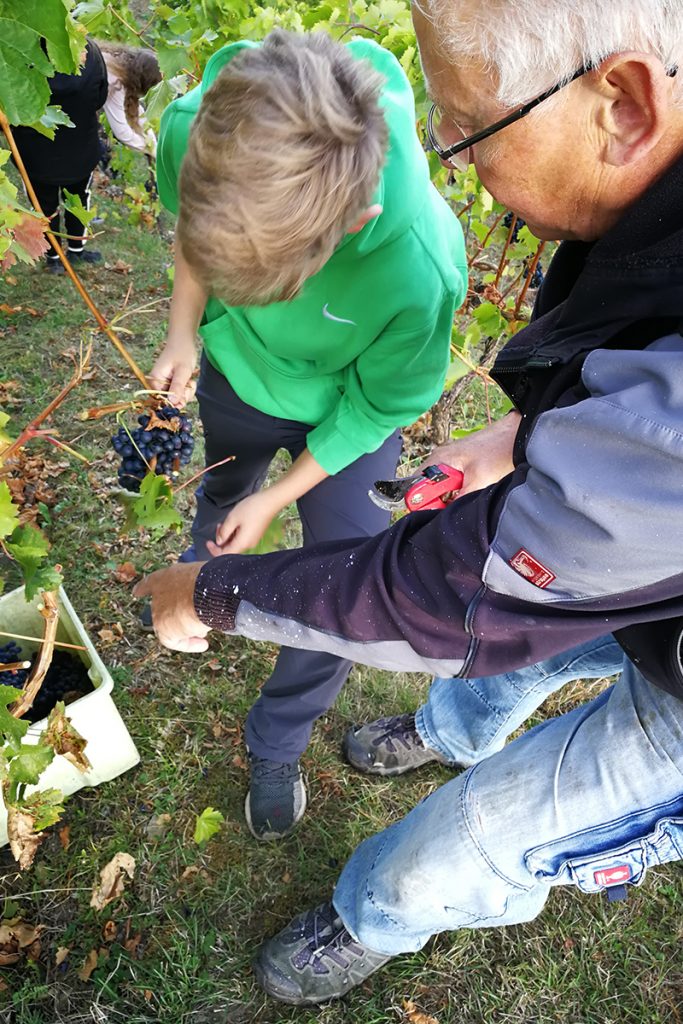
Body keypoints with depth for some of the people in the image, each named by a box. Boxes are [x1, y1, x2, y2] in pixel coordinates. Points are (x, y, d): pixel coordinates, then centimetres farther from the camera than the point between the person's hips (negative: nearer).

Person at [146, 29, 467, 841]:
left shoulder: (418, 271, -41)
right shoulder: (197, 127, -31)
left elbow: (375, 409, -21)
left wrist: (276, 498, -13)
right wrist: (183, 334, -15)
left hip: (341, 416, -3)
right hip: (233, 373, 4)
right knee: (221, 486, 29)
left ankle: (275, 747, 27)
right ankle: (209, 564, 66)